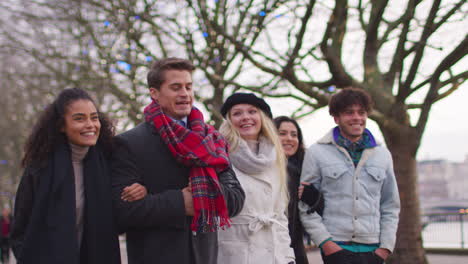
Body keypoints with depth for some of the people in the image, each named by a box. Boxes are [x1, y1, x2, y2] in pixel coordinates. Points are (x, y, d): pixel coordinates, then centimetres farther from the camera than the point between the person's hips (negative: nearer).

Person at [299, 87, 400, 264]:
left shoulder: (382, 155, 11)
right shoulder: (317, 153, 1)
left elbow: (391, 207, 14)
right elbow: (306, 206, 0)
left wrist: (386, 245, 4)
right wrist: (324, 241, -9)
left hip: (373, 249, 4)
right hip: (336, 247, -3)